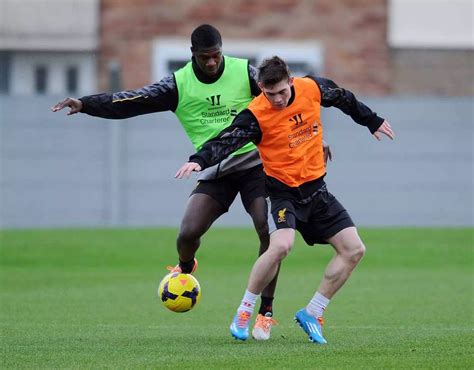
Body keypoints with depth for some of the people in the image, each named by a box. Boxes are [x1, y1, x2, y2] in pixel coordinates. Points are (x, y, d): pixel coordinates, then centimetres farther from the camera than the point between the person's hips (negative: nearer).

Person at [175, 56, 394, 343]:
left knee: (354, 250, -1)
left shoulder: (312, 88, -6)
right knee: (281, 245, -31)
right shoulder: (255, 115, -20)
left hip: (316, 189, 6)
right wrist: (200, 160, -51)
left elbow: (344, 99, 14)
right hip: (283, 191, -6)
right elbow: (226, 141, -32)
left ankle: (312, 314, 11)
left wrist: (373, 121, 28)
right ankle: (244, 313, -14)